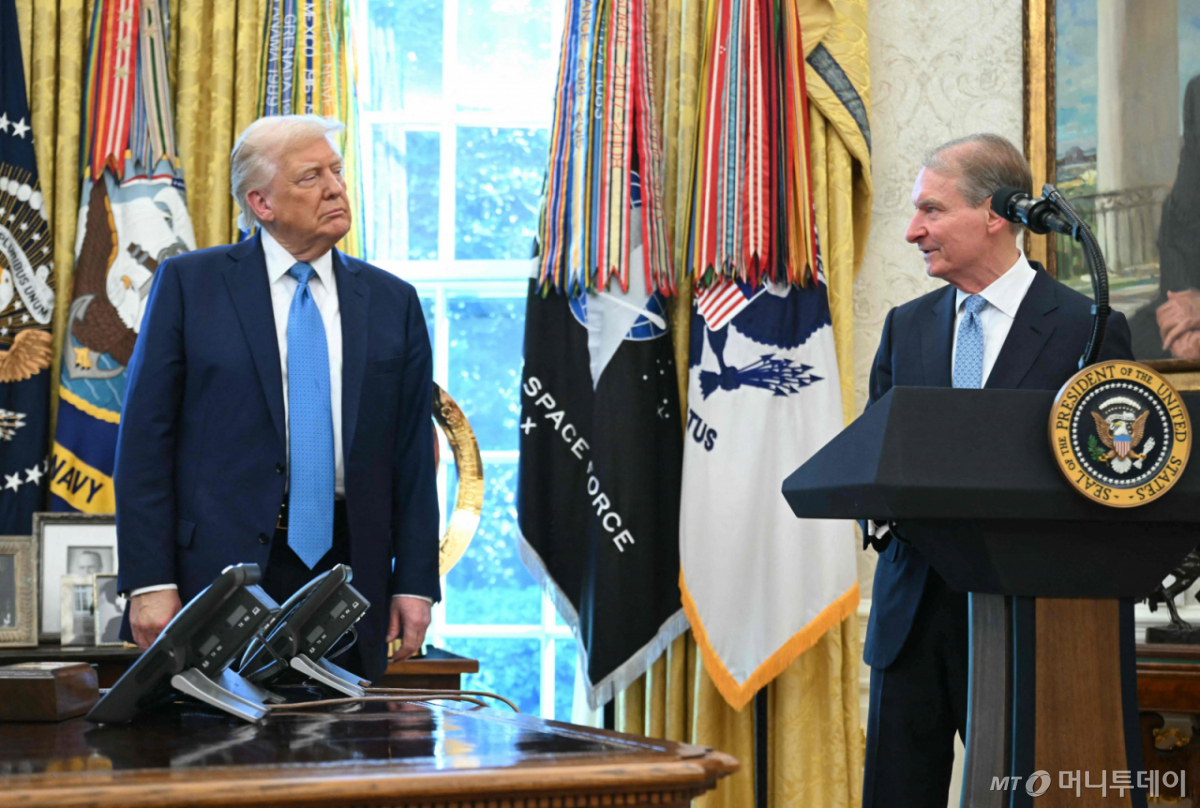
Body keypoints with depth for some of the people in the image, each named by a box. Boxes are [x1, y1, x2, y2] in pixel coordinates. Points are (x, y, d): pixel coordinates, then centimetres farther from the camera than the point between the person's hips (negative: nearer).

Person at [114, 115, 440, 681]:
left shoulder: (392, 302, 11)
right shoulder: (190, 284, 3)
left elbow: (413, 454, 10)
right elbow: (145, 438, 0)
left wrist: (415, 582, 2)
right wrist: (149, 581, -8)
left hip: (347, 569, 2)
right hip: (223, 567, -2)